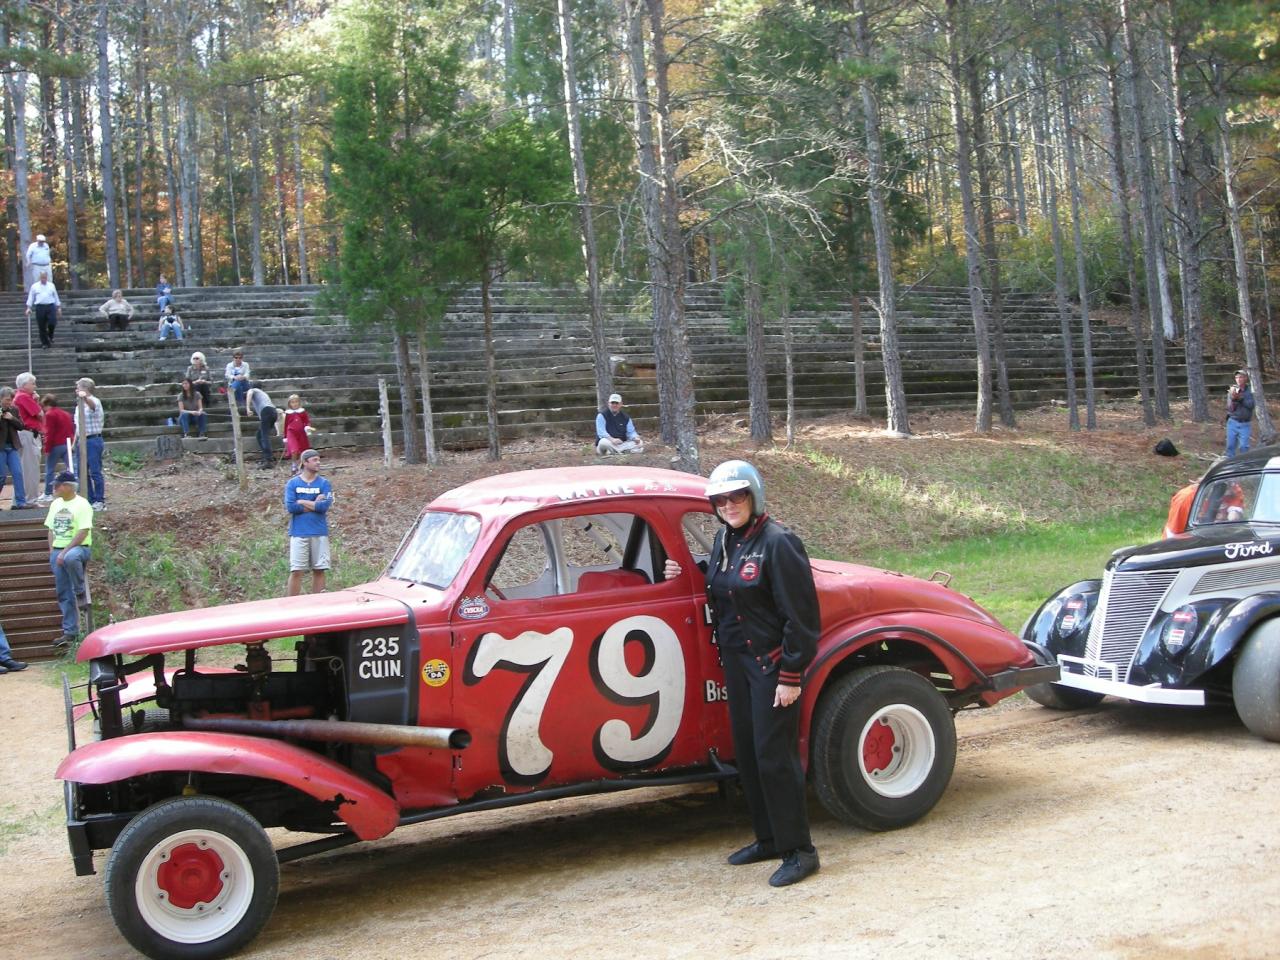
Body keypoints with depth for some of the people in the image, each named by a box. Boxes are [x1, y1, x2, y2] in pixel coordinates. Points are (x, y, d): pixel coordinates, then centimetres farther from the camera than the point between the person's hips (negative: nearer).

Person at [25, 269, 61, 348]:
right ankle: (45, 343, 11)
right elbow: (30, 297, 8)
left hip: (51, 306, 1)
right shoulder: (34, 286, 8)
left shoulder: (51, 285, 13)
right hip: (40, 307, 0)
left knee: (52, 323, -15)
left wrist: (59, 308, 14)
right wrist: (29, 308, -1)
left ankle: (50, 336, 17)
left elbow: (56, 297, 17)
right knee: (42, 327, 0)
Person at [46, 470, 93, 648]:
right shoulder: (55, 504, 13)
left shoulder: (81, 504, -9)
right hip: (57, 550, 7)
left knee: (70, 558, -43)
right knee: (64, 593, 3)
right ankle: (70, 631, 8)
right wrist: (52, 551, 6)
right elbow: (51, 529, 19)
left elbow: (83, 532, -17)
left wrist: (65, 552, -22)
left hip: (78, 547, -7)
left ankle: (80, 592, -19)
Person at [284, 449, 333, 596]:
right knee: (296, 571, -3)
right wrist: (315, 504, -6)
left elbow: (325, 505, -9)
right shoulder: (292, 483, 5)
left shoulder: (324, 483, 6)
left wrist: (302, 502, -4)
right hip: (299, 533, -1)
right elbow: (290, 507, -8)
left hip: (319, 533, 1)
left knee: (319, 570, 5)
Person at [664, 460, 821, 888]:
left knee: (774, 756, -5)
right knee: (746, 752, 14)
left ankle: (798, 851, 5)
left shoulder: (778, 543, -17)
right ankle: (768, 838, 27)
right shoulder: (724, 540, 8)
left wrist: (791, 677, -18)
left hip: (772, 664, -8)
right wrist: (683, 576, 5)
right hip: (736, 660, 8)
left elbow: (800, 615, -17)